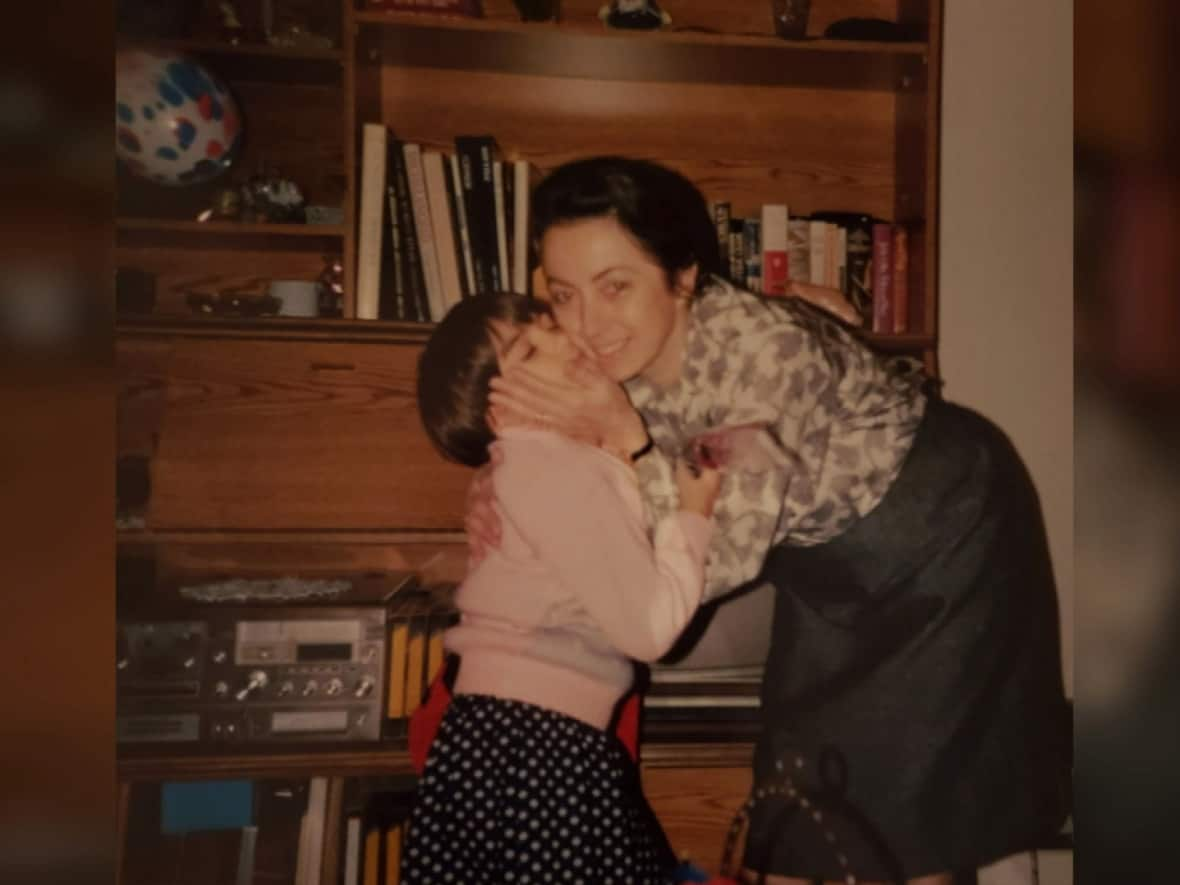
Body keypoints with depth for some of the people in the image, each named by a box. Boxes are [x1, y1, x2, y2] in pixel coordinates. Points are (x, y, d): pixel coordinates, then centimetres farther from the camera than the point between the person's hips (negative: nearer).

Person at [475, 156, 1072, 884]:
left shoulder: (765, 348, -36)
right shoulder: (616, 363, -17)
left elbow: (724, 563, -33)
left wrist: (624, 439, -40)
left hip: (944, 525, -6)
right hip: (836, 554, 6)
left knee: (913, 794, 3)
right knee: (804, 789, 11)